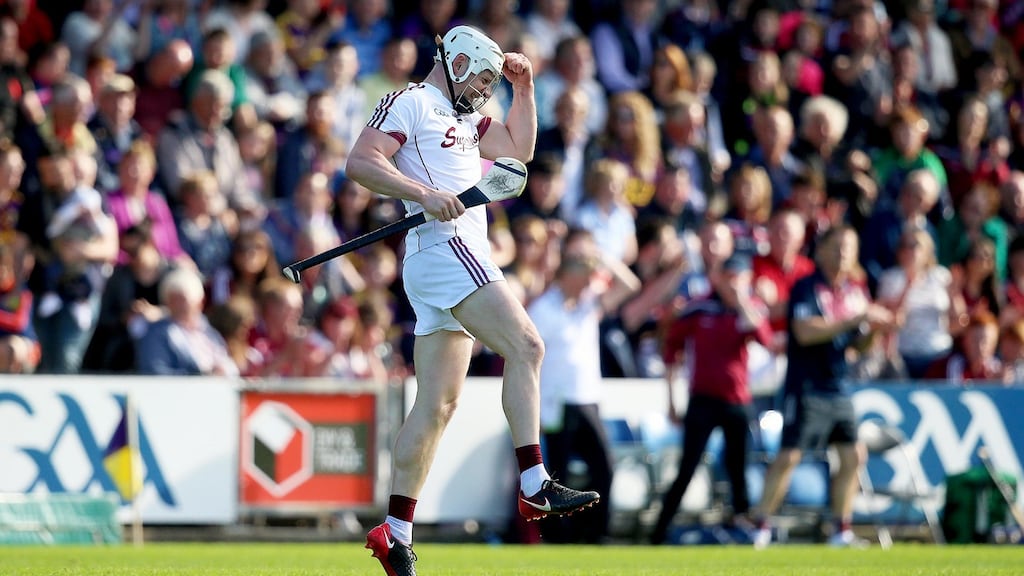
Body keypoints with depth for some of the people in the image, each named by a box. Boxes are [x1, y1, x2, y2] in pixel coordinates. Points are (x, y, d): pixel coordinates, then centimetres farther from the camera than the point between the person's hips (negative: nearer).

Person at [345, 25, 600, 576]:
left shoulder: (464, 120, 27)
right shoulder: (410, 104, -2)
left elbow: (519, 148, 32)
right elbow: (360, 162, -13)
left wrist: (523, 87, 24)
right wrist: (424, 192, -23)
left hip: (459, 259, 10)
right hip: (445, 247, -10)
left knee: (438, 402, 5)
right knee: (526, 347, -18)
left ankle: (394, 530, 4)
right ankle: (534, 485, -24)